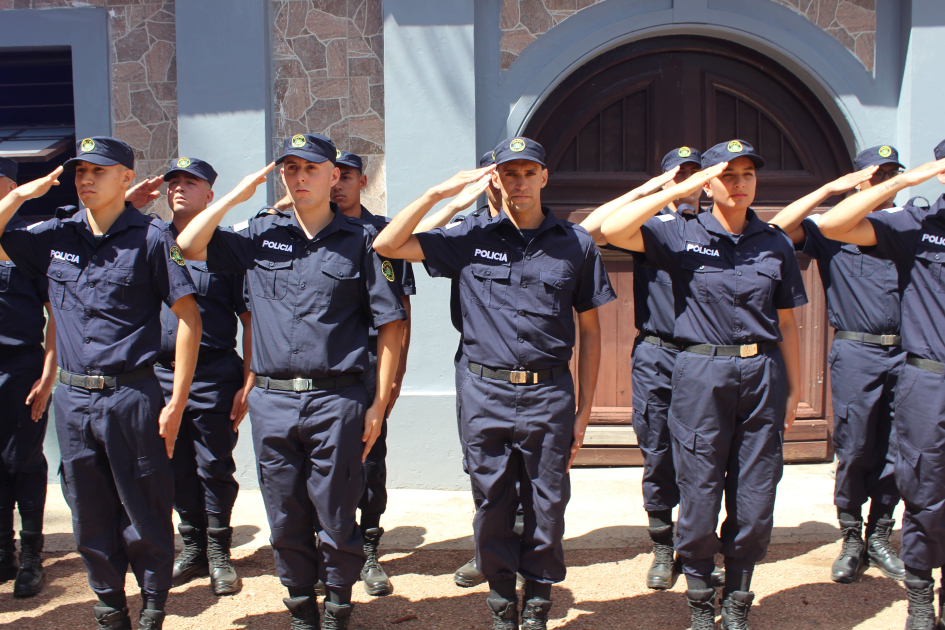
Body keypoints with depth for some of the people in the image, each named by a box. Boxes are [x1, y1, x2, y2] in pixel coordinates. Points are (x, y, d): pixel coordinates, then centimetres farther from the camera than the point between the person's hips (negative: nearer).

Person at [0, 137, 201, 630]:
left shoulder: (150, 236, -5)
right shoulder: (55, 236, 8)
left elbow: (188, 316, -8)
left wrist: (176, 403, -11)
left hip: (131, 396, -4)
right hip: (72, 399, 5)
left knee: (146, 516, 5)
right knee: (90, 517, 14)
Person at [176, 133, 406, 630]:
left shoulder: (359, 239, 1)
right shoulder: (260, 234, 10)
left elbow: (390, 324, 0)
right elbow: (188, 246, 6)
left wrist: (379, 403, -4)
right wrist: (236, 195, 2)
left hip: (336, 400, -3)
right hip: (272, 401, 3)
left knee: (336, 519, 6)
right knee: (285, 520, 13)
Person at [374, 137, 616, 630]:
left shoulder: (575, 243, 4)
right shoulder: (471, 238, 4)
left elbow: (589, 330, 7)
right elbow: (386, 245, 0)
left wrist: (584, 409, 4)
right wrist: (439, 192, -7)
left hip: (549, 394, 0)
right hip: (485, 392, 0)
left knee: (547, 508, 9)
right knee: (492, 506, 11)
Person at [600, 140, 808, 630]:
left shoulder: (775, 243, 9)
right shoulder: (681, 235, 0)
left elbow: (785, 323, 13)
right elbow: (612, 230, -15)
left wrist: (793, 390, 12)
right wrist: (678, 190, -15)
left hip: (763, 374, 3)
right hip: (701, 373, -3)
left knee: (755, 503, 7)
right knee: (699, 498, 4)